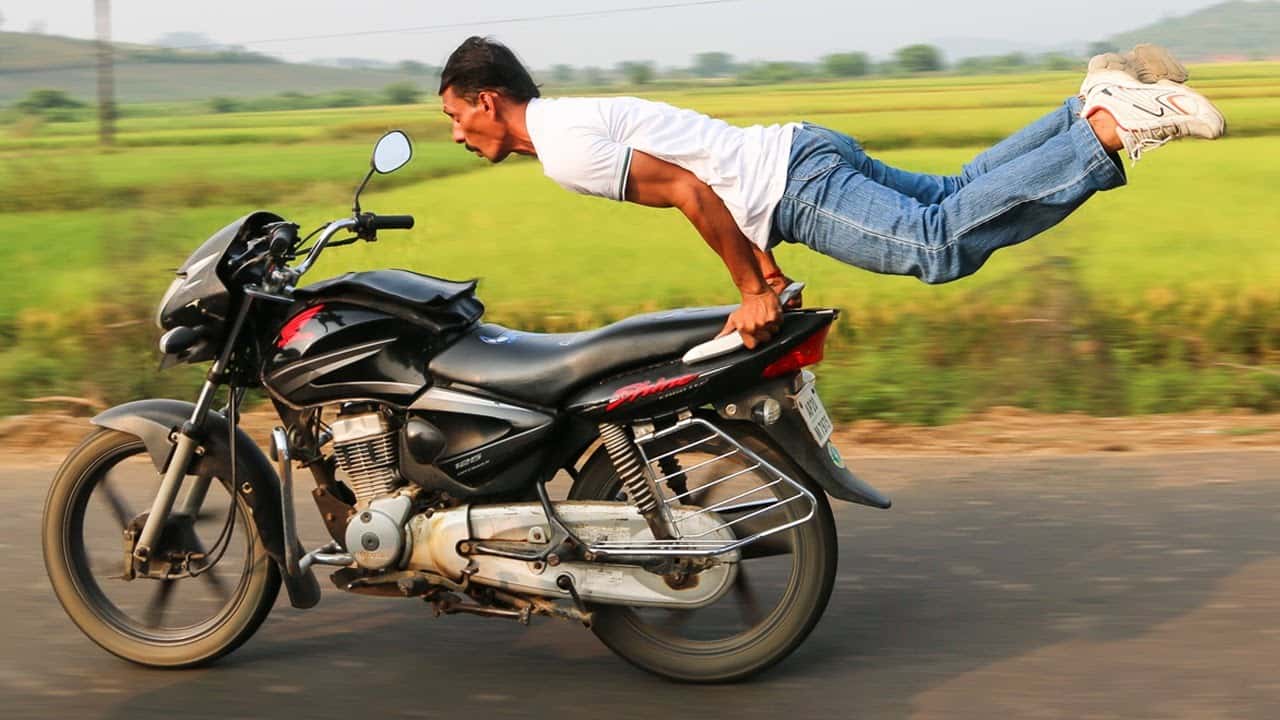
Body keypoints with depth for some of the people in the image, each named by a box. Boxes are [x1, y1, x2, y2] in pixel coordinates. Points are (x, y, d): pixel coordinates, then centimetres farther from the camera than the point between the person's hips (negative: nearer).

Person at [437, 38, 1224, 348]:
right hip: (798, 153, 9)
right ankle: (1103, 102, 8)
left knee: (941, 242, -20)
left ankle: (1114, 125, -22)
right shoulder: (575, 118, 20)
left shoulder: (566, 147, -12)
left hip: (798, 182, -9)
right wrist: (766, 271, 21)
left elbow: (687, 189, -18)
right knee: (954, 198, 12)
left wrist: (753, 291, -10)